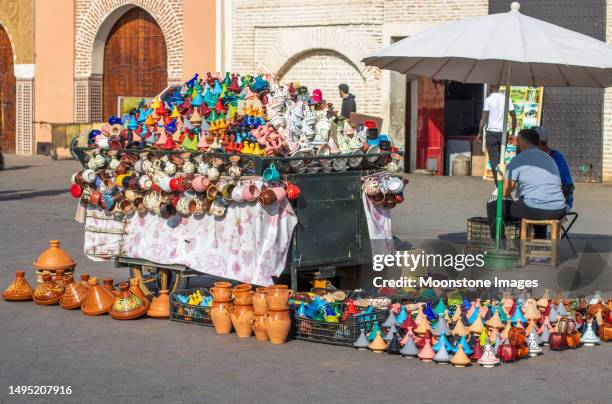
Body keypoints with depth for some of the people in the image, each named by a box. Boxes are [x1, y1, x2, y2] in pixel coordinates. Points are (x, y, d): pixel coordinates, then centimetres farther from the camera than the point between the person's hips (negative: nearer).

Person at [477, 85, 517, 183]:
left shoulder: (488, 99, -6)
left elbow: (484, 118, -9)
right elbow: (514, 117, 6)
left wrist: (479, 133, -2)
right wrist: (513, 133, 14)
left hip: (492, 132, -4)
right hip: (503, 132, 4)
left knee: (494, 160, -3)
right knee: (501, 159, 16)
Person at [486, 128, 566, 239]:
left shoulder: (518, 159, 1)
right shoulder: (550, 159, 22)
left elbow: (505, 192, -1)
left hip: (534, 209, -6)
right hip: (558, 212, 7)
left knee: (493, 206, 12)